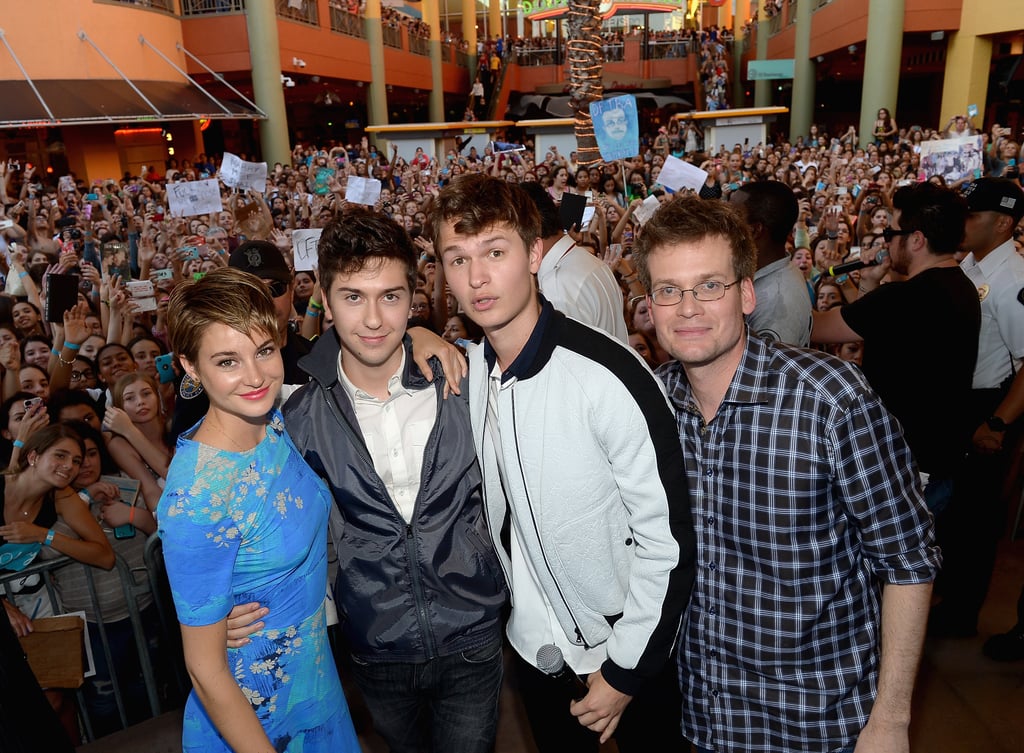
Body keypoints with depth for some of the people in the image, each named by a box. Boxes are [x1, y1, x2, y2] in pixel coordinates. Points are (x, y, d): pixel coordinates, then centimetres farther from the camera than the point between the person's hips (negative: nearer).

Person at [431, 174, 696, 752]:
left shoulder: (609, 376, -27)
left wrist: (625, 671, -15)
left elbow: (668, 539, -22)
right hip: (533, 643, 5)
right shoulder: (464, 371, -9)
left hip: (629, 649, -5)